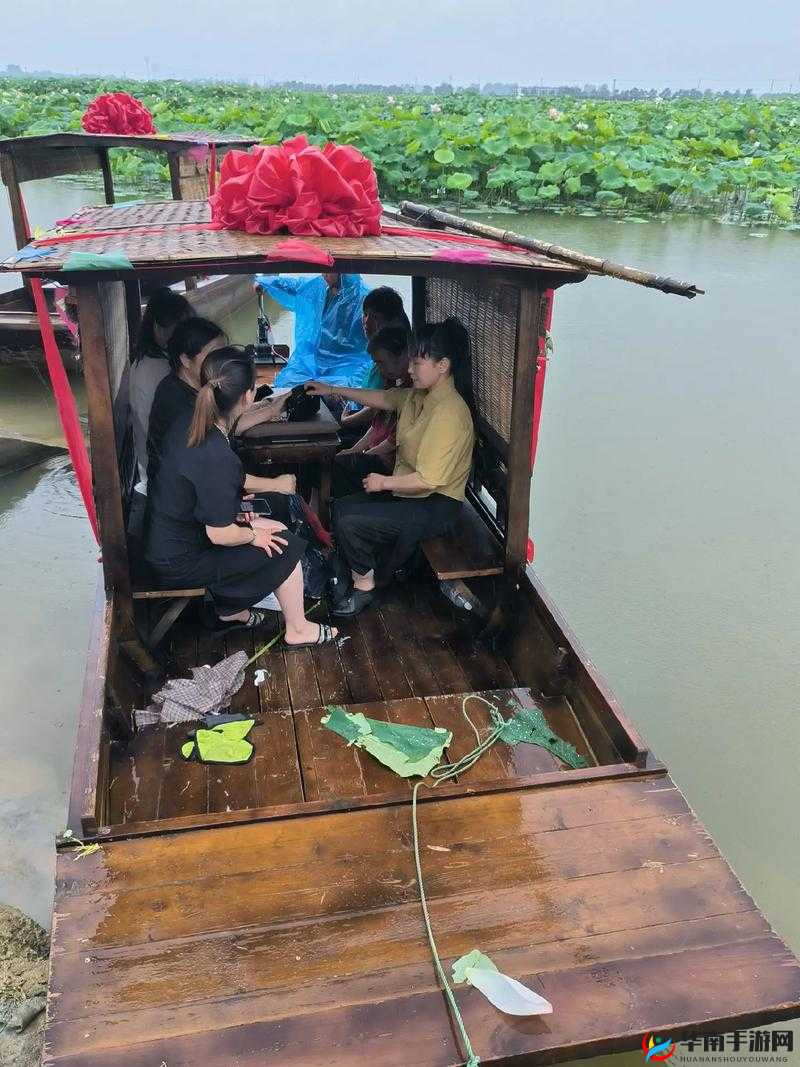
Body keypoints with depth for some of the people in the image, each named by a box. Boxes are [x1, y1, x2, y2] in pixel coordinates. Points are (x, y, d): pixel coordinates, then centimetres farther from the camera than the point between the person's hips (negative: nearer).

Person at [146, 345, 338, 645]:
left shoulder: (186, 426, -6)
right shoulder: (217, 457, -33)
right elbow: (220, 535, -26)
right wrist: (254, 535, -6)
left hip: (167, 539, 8)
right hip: (182, 562, -8)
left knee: (277, 529, 16)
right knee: (286, 546, 0)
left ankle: (231, 611, 29)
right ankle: (297, 630, 18)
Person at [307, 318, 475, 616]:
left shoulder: (449, 413, -28)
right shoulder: (420, 394, 1)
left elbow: (428, 479, -30)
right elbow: (384, 398, 20)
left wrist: (384, 482, -15)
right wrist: (333, 390, 19)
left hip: (436, 505, -10)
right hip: (410, 488, 10)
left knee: (349, 523, -16)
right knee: (342, 507, 10)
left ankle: (364, 586, 7)